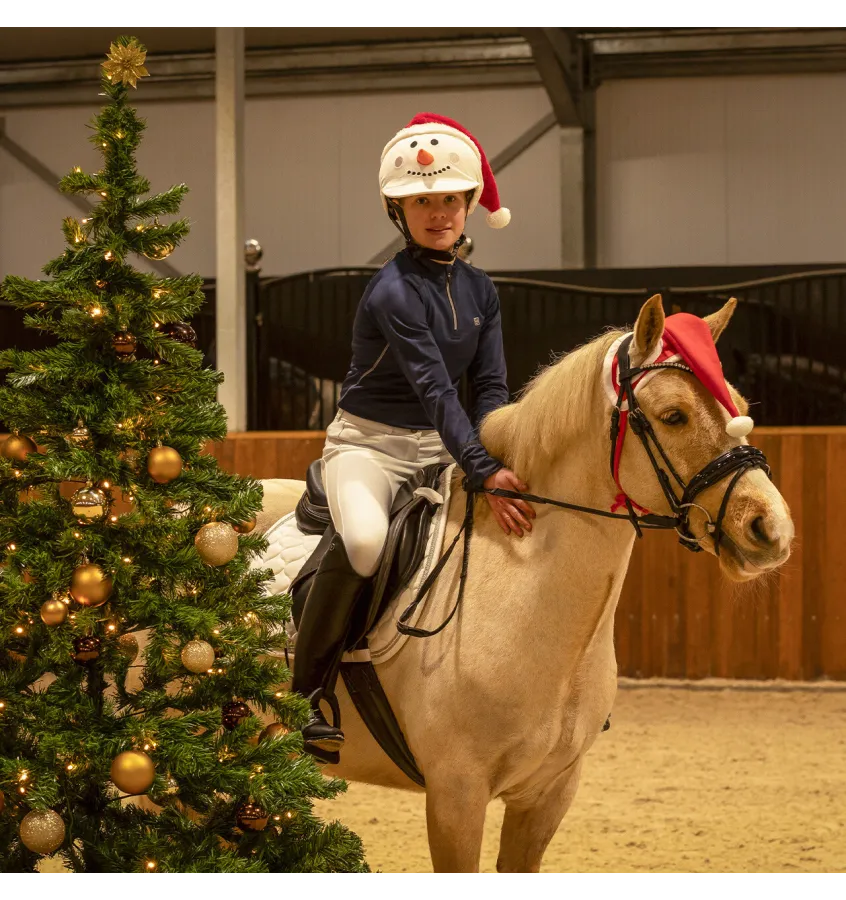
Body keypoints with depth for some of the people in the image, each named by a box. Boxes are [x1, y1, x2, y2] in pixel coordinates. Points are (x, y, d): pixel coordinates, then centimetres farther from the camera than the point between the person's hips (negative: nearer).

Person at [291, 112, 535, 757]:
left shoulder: (479, 290, 6)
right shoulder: (393, 292, -17)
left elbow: (491, 386, 2)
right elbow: (434, 389, -26)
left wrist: (497, 464, -16)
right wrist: (483, 472, -35)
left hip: (441, 448, 7)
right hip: (369, 443, -7)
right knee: (364, 540, -37)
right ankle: (307, 690, -22)